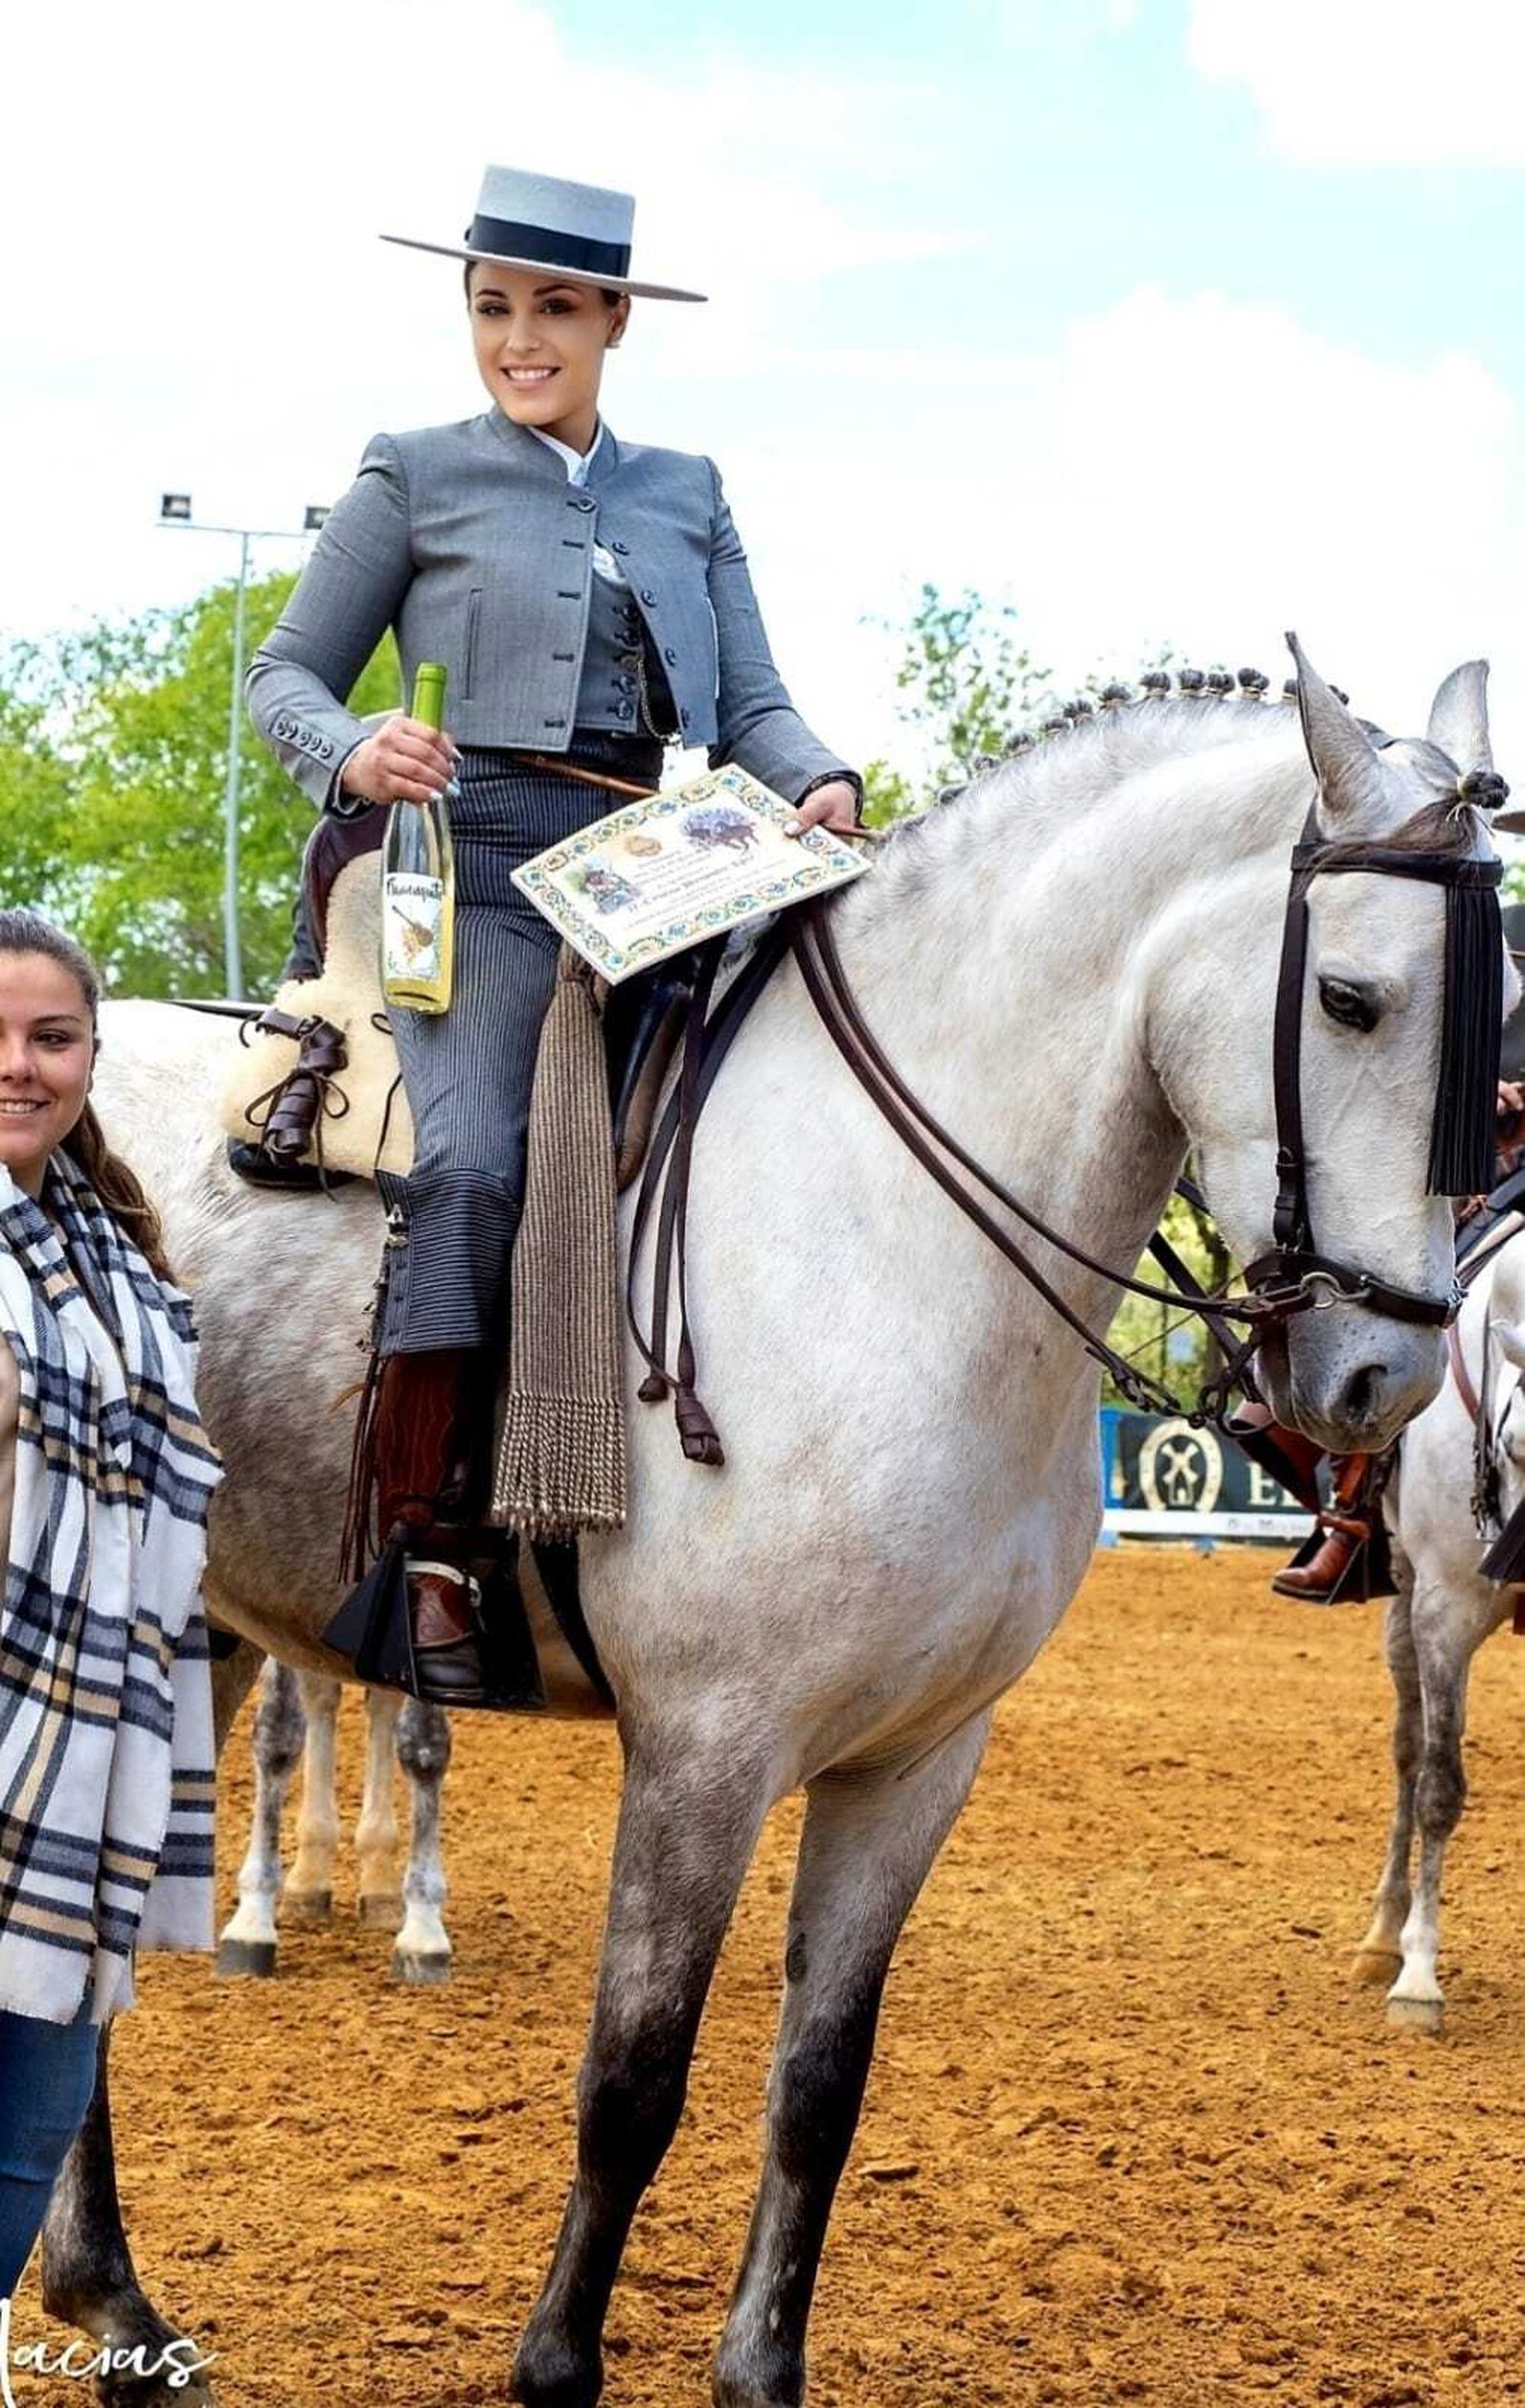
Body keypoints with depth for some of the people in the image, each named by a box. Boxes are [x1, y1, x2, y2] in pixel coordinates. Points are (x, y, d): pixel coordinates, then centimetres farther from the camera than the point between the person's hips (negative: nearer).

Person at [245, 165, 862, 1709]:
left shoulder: (687, 495, 21)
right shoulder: (417, 479, 11)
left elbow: (752, 704, 17)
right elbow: (283, 671, 12)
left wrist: (817, 784, -6)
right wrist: (350, 755, -11)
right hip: (486, 868, -4)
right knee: (470, 1161, -28)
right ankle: (425, 1545, -24)